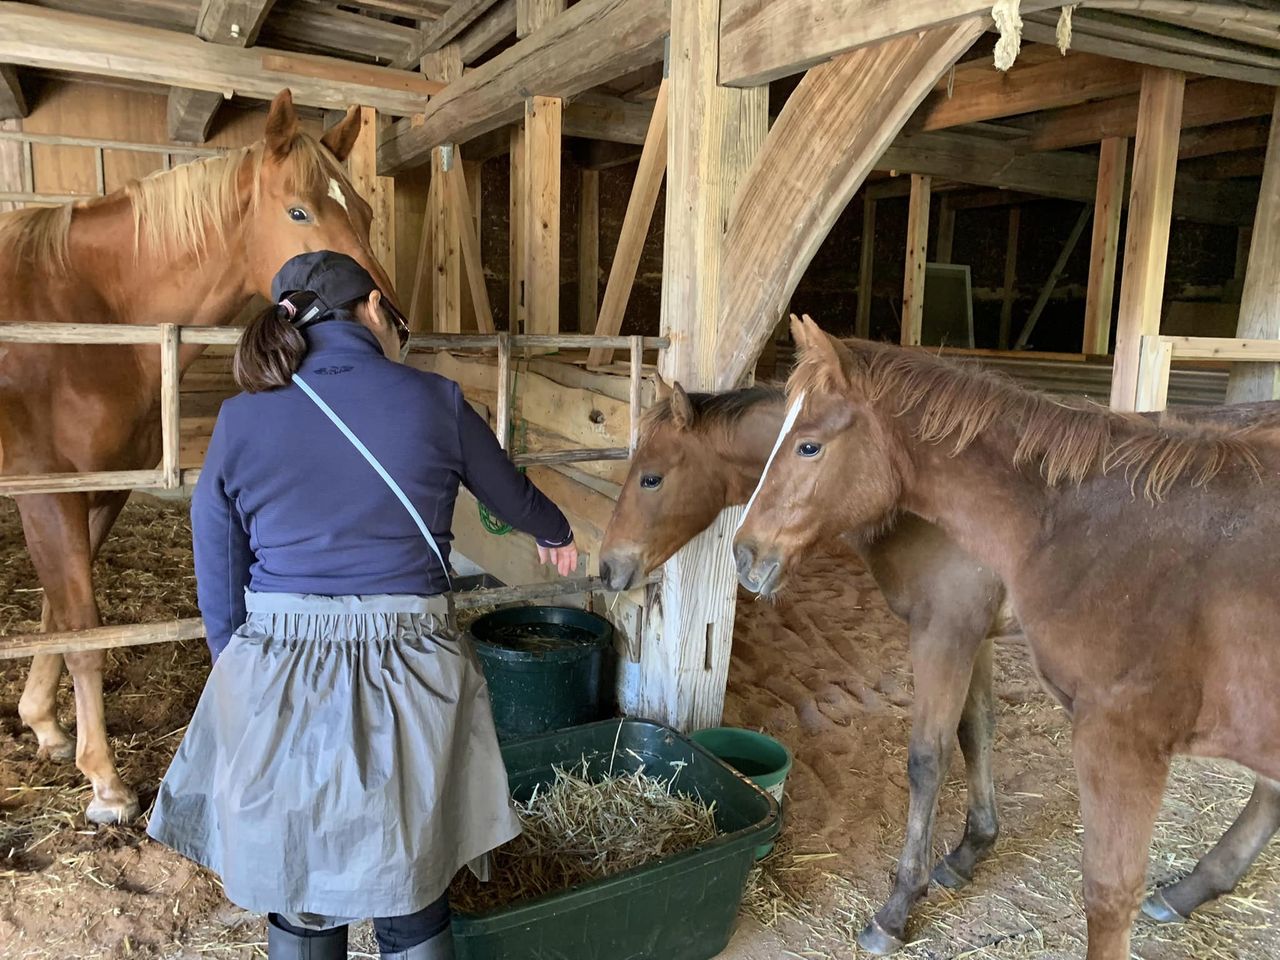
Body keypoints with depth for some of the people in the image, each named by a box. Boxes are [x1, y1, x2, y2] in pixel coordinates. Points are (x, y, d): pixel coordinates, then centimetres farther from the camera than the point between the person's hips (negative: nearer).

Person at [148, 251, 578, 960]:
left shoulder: (240, 420, -1)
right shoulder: (434, 401, -5)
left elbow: (220, 584, 5)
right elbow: (512, 494, 12)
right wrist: (554, 534, 34)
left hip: (274, 684, 2)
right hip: (405, 683, -1)